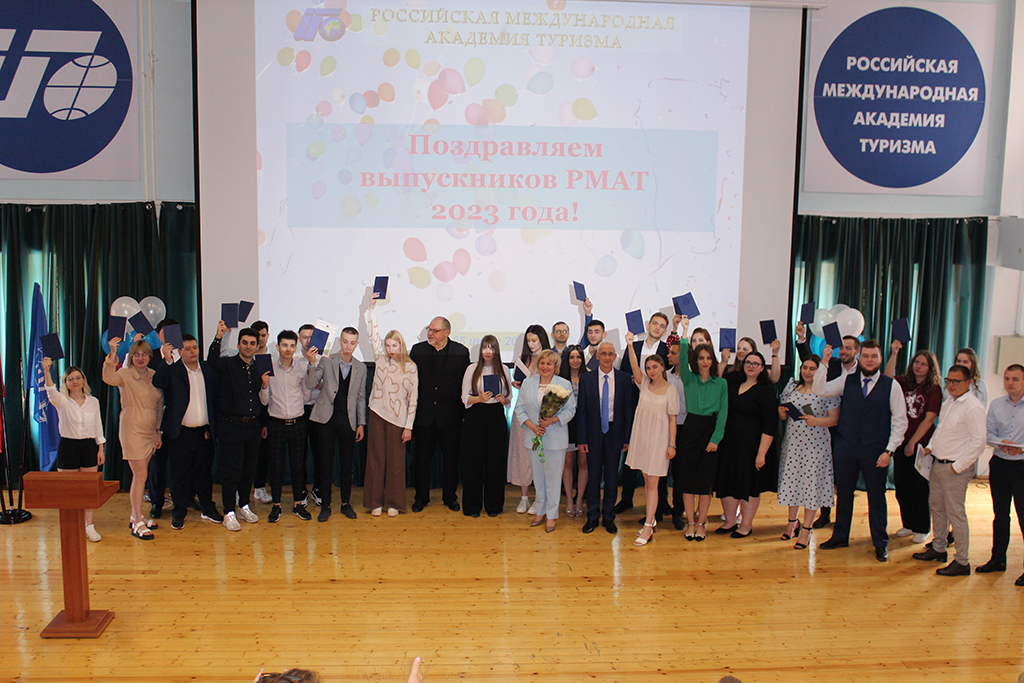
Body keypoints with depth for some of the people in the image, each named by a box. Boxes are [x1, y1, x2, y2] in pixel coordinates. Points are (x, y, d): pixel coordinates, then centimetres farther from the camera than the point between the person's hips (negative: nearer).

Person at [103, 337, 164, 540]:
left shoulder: (154, 376, 10)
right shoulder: (125, 374, -5)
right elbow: (108, 378, -28)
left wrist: (158, 432, 13)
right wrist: (112, 354, -39)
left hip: (149, 431, 5)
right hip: (132, 430, -5)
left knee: (140, 475, 13)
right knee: (140, 476, -8)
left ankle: (135, 516, 25)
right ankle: (137, 523, -2)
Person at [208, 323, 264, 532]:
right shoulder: (227, 364, -3)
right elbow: (212, 362, -27)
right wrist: (218, 338, -37)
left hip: (253, 426, 4)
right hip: (231, 426, -4)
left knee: (249, 469, 12)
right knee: (231, 470, -2)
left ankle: (244, 506, 26)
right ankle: (229, 513, 7)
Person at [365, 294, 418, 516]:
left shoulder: (411, 367, -1)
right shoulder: (380, 360, 5)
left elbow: (413, 398, -1)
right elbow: (373, 335, -2)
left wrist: (409, 426, -5)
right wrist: (372, 308, -10)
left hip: (398, 418, -2)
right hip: (378, 414, 2)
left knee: (396, 461, 4)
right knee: (376, 459, 6)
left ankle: (393, 503, 16)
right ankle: (375, 502, 16)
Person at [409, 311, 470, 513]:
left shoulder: (461, 352, -3)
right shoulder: (417, 350, 2)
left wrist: (464, 411, -4)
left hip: (450, 415, -1)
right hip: (424, 414, 1)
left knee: (451, 457, 9)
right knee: (422, 457, 8)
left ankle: (450, 496, 24)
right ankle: (421, 497, 22)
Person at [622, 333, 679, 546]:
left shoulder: (670, 389, -5)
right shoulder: (644, 384, 4)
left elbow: (673, 419, -4)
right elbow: (634, 366, -12)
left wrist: (672, 444, -8)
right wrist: (630, 345, -26)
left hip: (659, 439, -4)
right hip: (641, 436, 4)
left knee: (652, 483, -4)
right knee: (646, 480, 12)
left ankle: (647, 528, -2)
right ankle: (651, 519, 24)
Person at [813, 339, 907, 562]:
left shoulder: (891, 386, -2)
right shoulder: (847, 381, 5)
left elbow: (900, 421, -2)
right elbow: (819, 390, -4)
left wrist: (889, 450, -8)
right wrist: (824, 362, -12)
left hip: (875, 450, -2)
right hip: (846, 446, 2)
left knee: (877, 496, 7)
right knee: (843, 492, 12)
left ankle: (880, 543, 21)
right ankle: (840, 536, 27)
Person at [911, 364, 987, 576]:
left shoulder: (973, 407, -16)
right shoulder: (948, 403, 12)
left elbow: (978, 442, -20)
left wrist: (957, 466, -17)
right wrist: (930, 447, 11)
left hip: (956, 468, -9)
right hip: (938, 463, 9)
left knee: (955, 513, -3)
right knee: (936, 506, 18)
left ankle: (962, 562, 7)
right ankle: (938, 548, 33)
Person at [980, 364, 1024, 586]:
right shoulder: (996, 405, 6)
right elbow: (988, 432, 5)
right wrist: (1001, 443, -15)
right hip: (999, 464, 4)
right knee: (1000, 514, 14)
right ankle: (998, 559, 27)